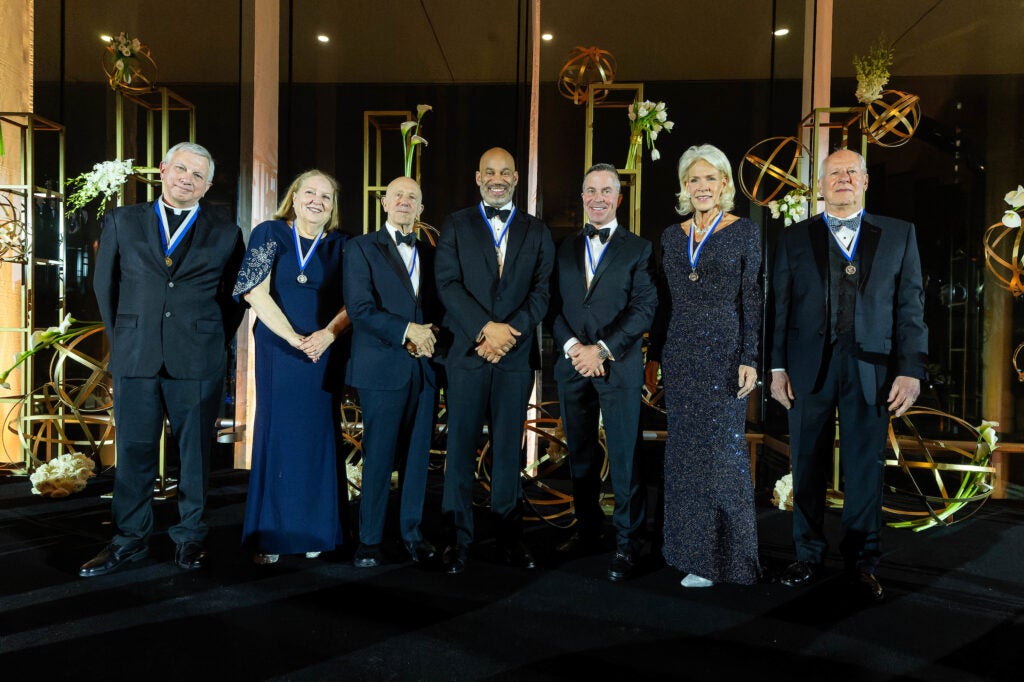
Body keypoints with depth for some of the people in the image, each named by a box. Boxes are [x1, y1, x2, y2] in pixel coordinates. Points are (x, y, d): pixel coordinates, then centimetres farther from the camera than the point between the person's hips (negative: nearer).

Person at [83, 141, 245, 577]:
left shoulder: (225, 234, 7)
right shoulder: (122, 221, 11)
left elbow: (236, 296, 10)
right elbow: (104, 284, 16)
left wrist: (215, 343, 6)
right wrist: (121, 338, 13)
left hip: (198, 362, -1)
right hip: (134, 359, 2)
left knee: (195, 454, 6)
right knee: (133, 452, 8)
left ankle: (190, 537, 20)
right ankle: (130, 540, 21)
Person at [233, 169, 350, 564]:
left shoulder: (340, 245, 7)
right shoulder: (270, 234, 2)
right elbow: (255, 291, -6)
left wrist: (327, 335, -16)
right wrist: (294, 339, -13)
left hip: (324, 354, 2)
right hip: (278, 352, -1)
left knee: (318, 437, 6)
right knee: (276, 433, 2)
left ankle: (314, 532, 17)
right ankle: (269, 536, 11)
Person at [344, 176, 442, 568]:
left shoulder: (430, 252, 16)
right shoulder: (361, 247, 3)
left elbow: (438, 306, 14)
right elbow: (359, 307, -8)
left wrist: (429, 334, -7)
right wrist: (407, 331, -13)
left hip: (425, 366, 4)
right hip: (383, 366, -4)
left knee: (418, 455, 8)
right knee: (379, 456, 1)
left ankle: (412, 533, 21)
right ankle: (369, 540, 14)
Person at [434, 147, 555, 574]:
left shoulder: (536, 232, 12)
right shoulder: (455, 226, 8)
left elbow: (541, 292, 3)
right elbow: (448, 284, -3)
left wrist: (509, 331, -12)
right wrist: (486, 328, -14)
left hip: (516, 355, 1)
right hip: (467, 352, -1)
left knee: (509, 448, 7)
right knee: (461, 447, 2)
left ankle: (509, 537, 17)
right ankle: (458, 539, 12)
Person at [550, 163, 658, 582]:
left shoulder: (638, 249, 3)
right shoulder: (565, 249, 14)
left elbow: (643, 309, -6)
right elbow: (554, 306, 8)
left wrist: (601, 349, -14)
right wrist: (571, 346, -9)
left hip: (618, 368, -4)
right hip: (572, 366, 4)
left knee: (623, 457, -1)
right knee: (580, 455, 11)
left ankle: (627, 543, 10)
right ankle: (587, 530, 25)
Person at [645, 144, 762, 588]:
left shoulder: (744, 232, 0)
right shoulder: (671, 235, 12)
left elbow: (752, 300, -4)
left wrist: (749, 359, -11)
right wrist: (654, 356, 11)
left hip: (724, 352, -4)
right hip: (680, 354, 5)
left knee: (723, 449, -3)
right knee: (685, 451, 8)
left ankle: (728, 556, 11)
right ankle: (693, 551, 20)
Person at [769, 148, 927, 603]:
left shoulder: (899, 235, 9)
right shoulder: (794, 239, 9)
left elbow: (911, 307, 5)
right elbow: (780, 306, 5)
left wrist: (911, 370, -3)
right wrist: (777, 367, -1)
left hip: (870, 368, 0)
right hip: (808, 368, 0)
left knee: (866, 469, 6)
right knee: (808, 467, 7)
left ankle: (861, 563, 21)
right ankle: (808, 557, 20)